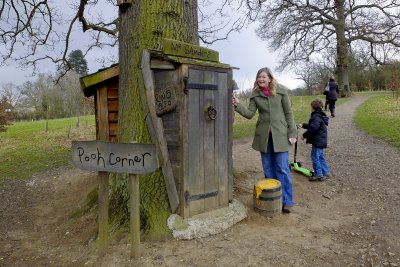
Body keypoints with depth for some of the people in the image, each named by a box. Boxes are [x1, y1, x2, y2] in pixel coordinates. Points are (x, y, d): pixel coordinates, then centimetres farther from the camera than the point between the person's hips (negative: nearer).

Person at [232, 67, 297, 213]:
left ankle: (287, 201, 10)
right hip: (263, 135, 3)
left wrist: (292, 133, -5)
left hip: (280, 134, -3)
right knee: (268, 169, 11)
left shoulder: (281, 92, -2)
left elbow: (289, 113, 0)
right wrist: (238, 105, -20)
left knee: (282, 169, -2)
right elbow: (250, 114, -4)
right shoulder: (255, 95, 4)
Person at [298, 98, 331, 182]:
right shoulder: (320, 116, 15)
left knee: (315, 157, -3)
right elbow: (311, 125, 27)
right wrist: (303, 125, 35)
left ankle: (318, 174, 1)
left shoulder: (316, 117, -20)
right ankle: (326, 172, 24)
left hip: (317, 141, -11)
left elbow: (312, 128, -27)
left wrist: (304, 135, -17)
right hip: (321, 140, 11)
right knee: (320, 157, 18)